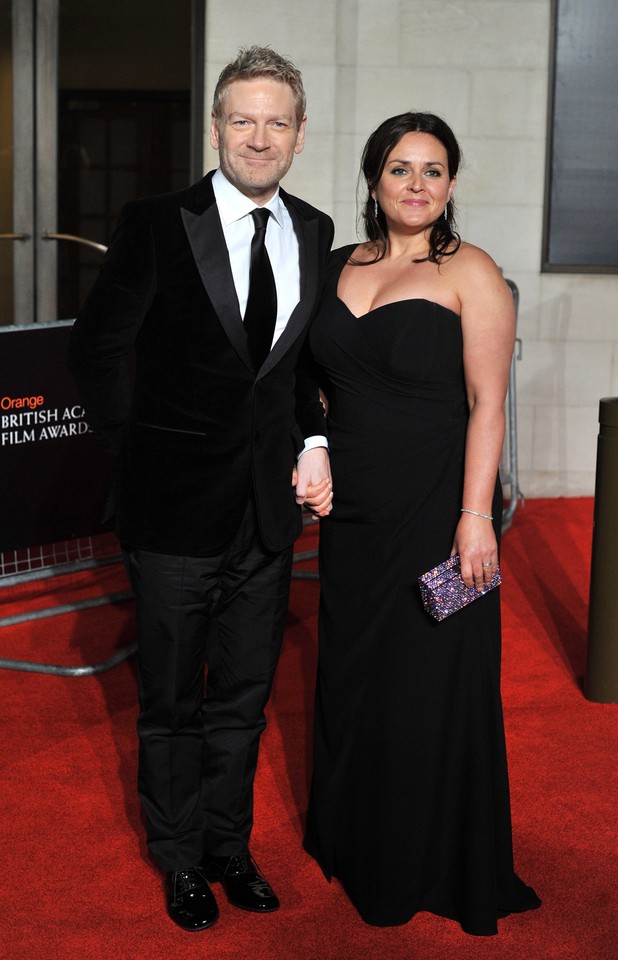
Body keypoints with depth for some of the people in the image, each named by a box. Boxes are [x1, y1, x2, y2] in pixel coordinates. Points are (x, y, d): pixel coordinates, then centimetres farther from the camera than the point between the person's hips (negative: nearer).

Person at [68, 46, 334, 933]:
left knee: (244, 696, 17)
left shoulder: (314, 234, 5)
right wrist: (136, 449, -3)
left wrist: (312, 441, 4)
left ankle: (229, 845, 35)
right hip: (176, 508, -4)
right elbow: (94, 350, -3)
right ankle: (181, 859, 30)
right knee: (171, 700, 11)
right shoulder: (156, 225, -10)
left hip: (269, 507, 4)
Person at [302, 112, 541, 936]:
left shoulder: (470, 273, -9)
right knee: (352, 672, 15)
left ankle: (432, 867, 22)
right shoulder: (343, 266, 8)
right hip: (353, 511, 6)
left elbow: (487, 403, -13)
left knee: (428, 680, 4)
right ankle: (354, 843, 35)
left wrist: (476, 514, -19)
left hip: (434, 511, -6)